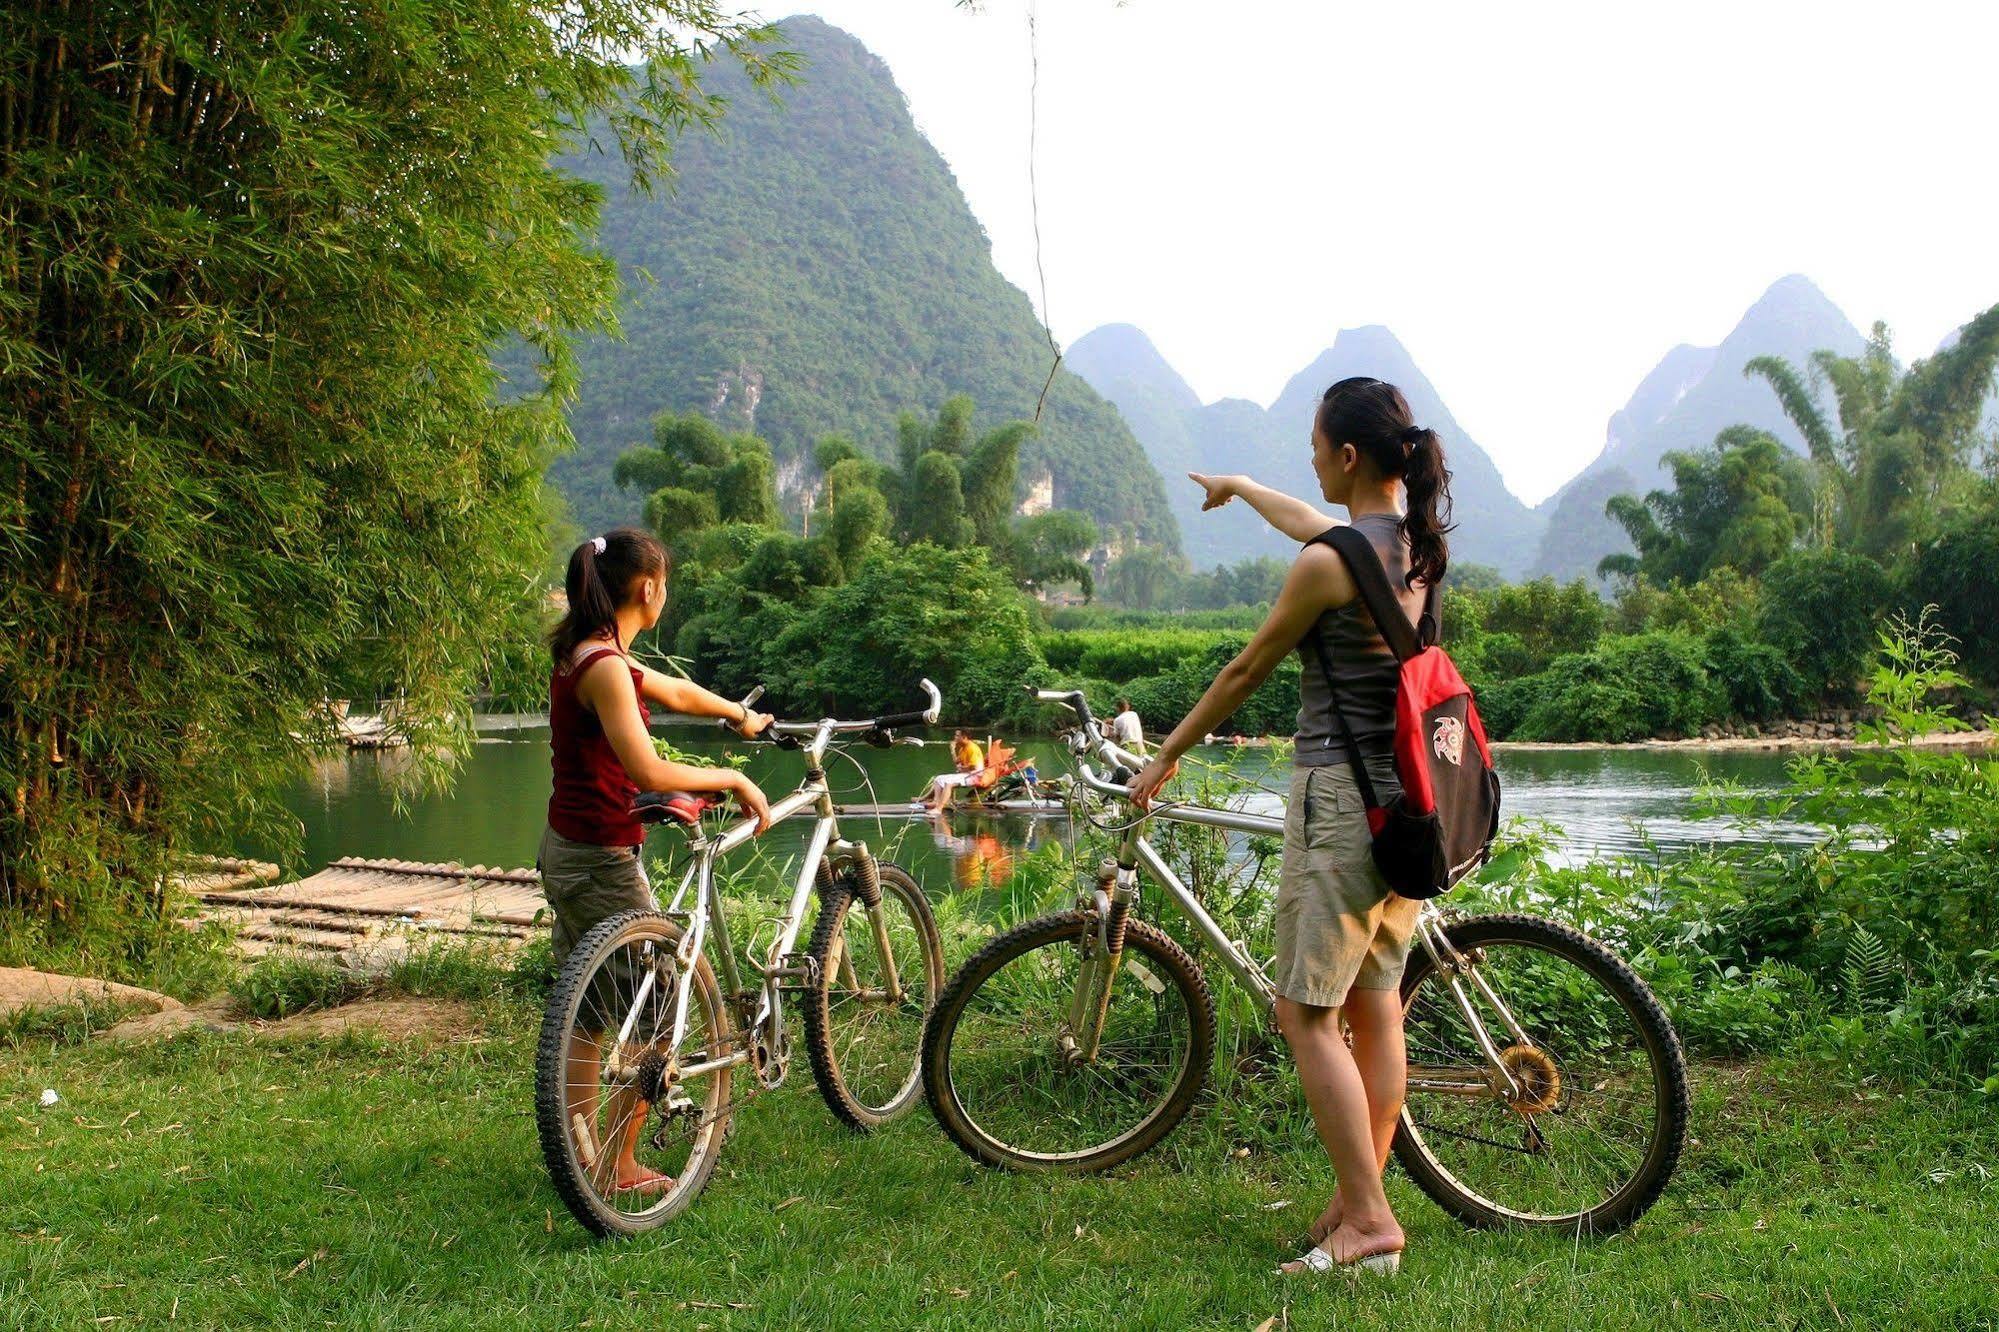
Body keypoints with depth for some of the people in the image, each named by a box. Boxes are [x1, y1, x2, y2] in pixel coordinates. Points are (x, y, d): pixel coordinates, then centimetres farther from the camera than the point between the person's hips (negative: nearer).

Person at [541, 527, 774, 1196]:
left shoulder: (583, 653, 9)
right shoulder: (605, 665, -21)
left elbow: (676, 691, 26)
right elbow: (647, 771, -28)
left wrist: (742, 715, 39)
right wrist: (733, 780, -16)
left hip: (567, 853, 10)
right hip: (601, 863, -10)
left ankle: (584, 1157, 27)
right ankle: (620, 1167, 12)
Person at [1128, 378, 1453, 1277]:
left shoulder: (1327, 563, -17)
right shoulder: (1417, 542, 7)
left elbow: (1246, 671, -6)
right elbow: (1309, 522, 28)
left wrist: (1167, 757, 8)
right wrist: (1237, 487, 45)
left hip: (1339, 794, -9)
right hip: (1408, 798, 9)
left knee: (1308, 1016, -2)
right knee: (1376, 1009, 14)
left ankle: (1368, 1221, -2)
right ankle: (1363, 1197, 22)